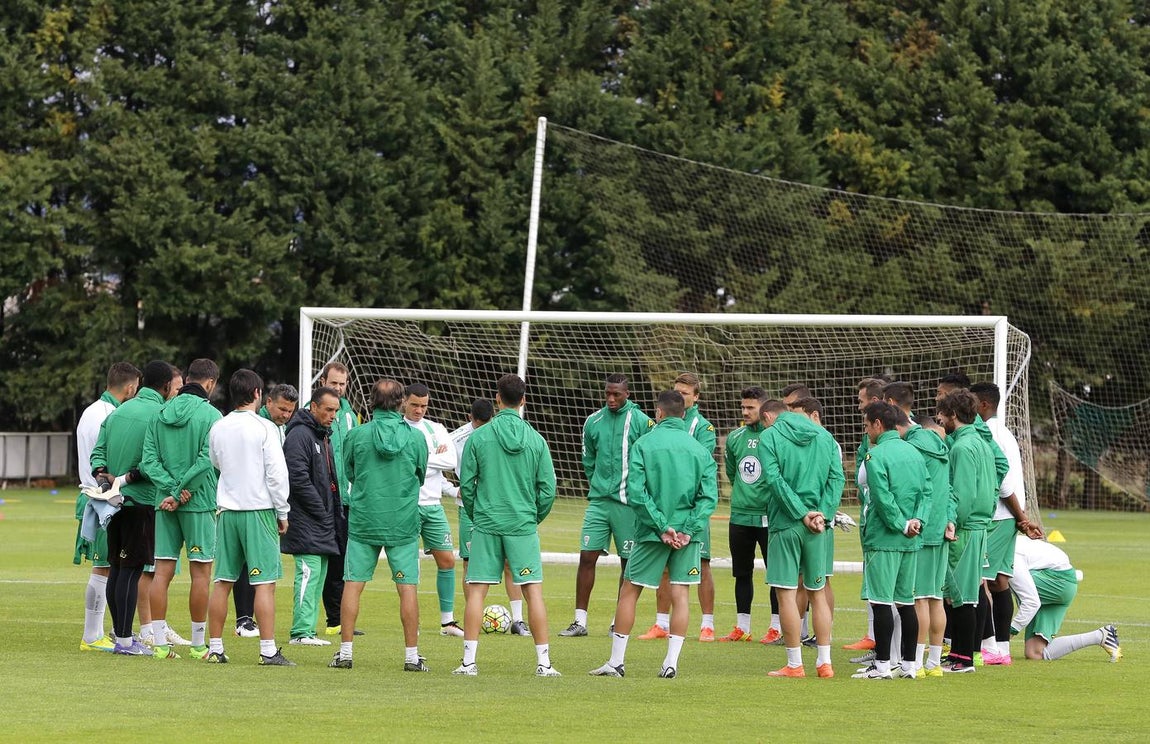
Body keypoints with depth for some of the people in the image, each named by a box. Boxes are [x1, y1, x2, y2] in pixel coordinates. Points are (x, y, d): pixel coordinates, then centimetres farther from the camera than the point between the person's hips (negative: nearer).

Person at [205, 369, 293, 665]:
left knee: (222, 581, 9)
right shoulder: (264, 428, -10)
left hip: (228, 510, 5)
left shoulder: (218, 428, 6)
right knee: (265, 582, -5)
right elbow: (277, 473, -11)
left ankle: (215, 647, 11)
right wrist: (282, 512, -2)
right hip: (259, 510, -5)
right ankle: (268, 650, -9)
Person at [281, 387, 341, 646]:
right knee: (309, 574, -12)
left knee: (318, 576, 9)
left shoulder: (324, 435, 19)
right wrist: (322, 512, -16)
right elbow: (299, 480, -18)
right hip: (306, 521, -10)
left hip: (323, 522, 10)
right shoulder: (300, 435, -11)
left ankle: (308, 631, 12)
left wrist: (333, 514, 12)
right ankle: (301, 632, -12)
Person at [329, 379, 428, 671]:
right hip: (404, 523, 0)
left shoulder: (356, 435, -6)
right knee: (408, 586, 4)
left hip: (363, 521, 0)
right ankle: (412, 655, 5)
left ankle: (345, 652, 7)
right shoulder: (415, 437, -5)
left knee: (353, 584, 7)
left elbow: (348, 473, 9)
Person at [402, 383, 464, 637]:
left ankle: (447, 621, 10)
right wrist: (434, 456, -11)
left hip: (433, 506, 5)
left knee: (447, 560, 3)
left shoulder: (436, 429, 10)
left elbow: (451, 461, -3)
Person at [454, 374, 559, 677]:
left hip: (486, 525, 0)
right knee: (533, 590, 2)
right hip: (523, 525, 0)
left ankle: (469, 661, 1)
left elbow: (466, 483, 0)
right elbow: (547, 488, 1)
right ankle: (543, 662, 0)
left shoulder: (479, 437, -3)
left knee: (476, 590, 4)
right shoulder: (536, 440, -1)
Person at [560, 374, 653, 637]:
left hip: (628, 503, -3)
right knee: (587, 556, -3)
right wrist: (597, 487, 13)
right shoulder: (593, 421, 8)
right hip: (599, 500, 3)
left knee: (628, 562, 3)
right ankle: (580, 621, 0)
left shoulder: (640, 421, -4)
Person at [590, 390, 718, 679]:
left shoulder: (644, 444, -4)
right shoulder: (700, 449, 5)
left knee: (629, 591, 7)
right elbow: (709, 495, -3)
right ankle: (671, 663, 1)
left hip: (652, 534, -2)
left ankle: (616, 661, 8)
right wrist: (688, 530, -7)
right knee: (680, 592, 6)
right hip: (687, 532, 2)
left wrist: (661, 526, -11)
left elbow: (636, 492, -12)